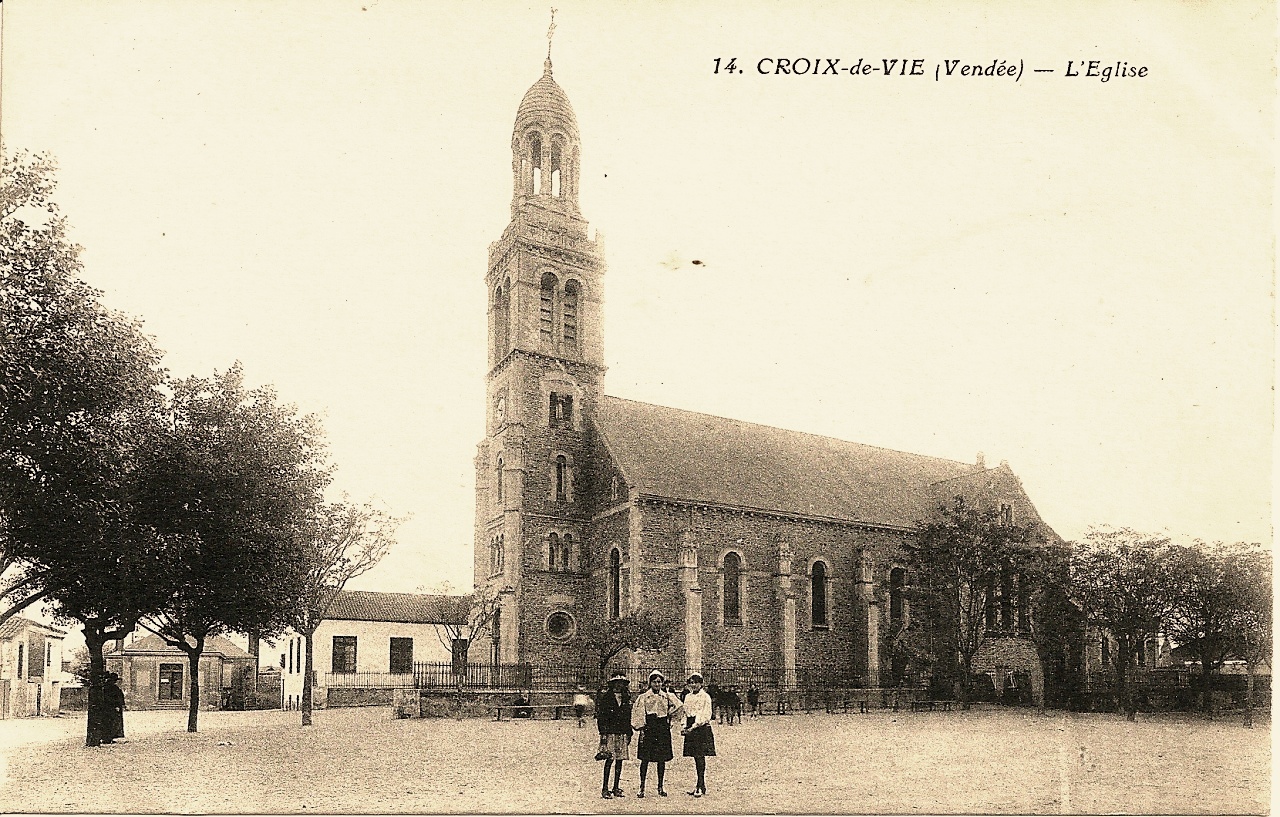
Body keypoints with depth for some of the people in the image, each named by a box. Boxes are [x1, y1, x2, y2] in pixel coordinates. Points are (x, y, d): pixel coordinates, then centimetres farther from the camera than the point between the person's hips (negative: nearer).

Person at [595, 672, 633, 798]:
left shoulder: (626, 697, 13)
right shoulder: (605, 696, -3)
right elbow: (600, 716, -5)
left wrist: (629, 733, 13)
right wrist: (603, 733, -11)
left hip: (623, 733, 5)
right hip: (610, 732, -5)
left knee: (620, 759, 6)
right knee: (610, 759, -8)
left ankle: (616, 788, 15)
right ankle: (605, 789, -1)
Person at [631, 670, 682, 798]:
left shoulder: (667, 696, 9)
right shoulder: (643, 697, 2)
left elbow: (678, 705, 12)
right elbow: (638, 713, -2)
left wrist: (668, 714, 5)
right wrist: (641, 728, -8)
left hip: (663, 730, 2)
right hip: (648, 729, -2)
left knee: (662, 759, 6)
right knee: (645, 759, -3)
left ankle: (660, 786, 18)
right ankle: (642, 786, 5)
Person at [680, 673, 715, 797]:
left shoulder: (705, 697, -5)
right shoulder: (688, 697, 16)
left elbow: (705, 715, -11)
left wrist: (693, 727, -17)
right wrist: (684, 727, 5)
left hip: (701, 728, -6)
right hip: (690, 728, 6)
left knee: (700, 756, -8)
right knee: (696, 757, 7)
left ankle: (701, 786, -6)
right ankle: (700, 785, 13)